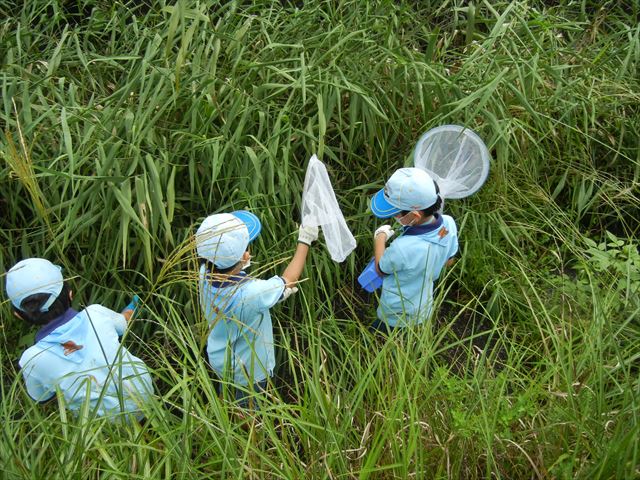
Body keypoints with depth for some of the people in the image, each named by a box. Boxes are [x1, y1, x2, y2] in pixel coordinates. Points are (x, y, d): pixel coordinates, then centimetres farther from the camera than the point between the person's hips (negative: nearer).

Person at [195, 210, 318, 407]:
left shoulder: (205, 273, -26)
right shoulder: (252, 294, -43)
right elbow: (289, 280, -23)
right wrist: (305, 241, -12)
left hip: (219, 359, 6)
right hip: (248, 370, -5)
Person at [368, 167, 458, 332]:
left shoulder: (402, 249, -44)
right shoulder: (449, 224, -23)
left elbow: (381, 269, -18)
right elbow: (448, 260, 0)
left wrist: (380, 237, -3)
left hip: (396, 319, -6)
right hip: (424, 310, 6)